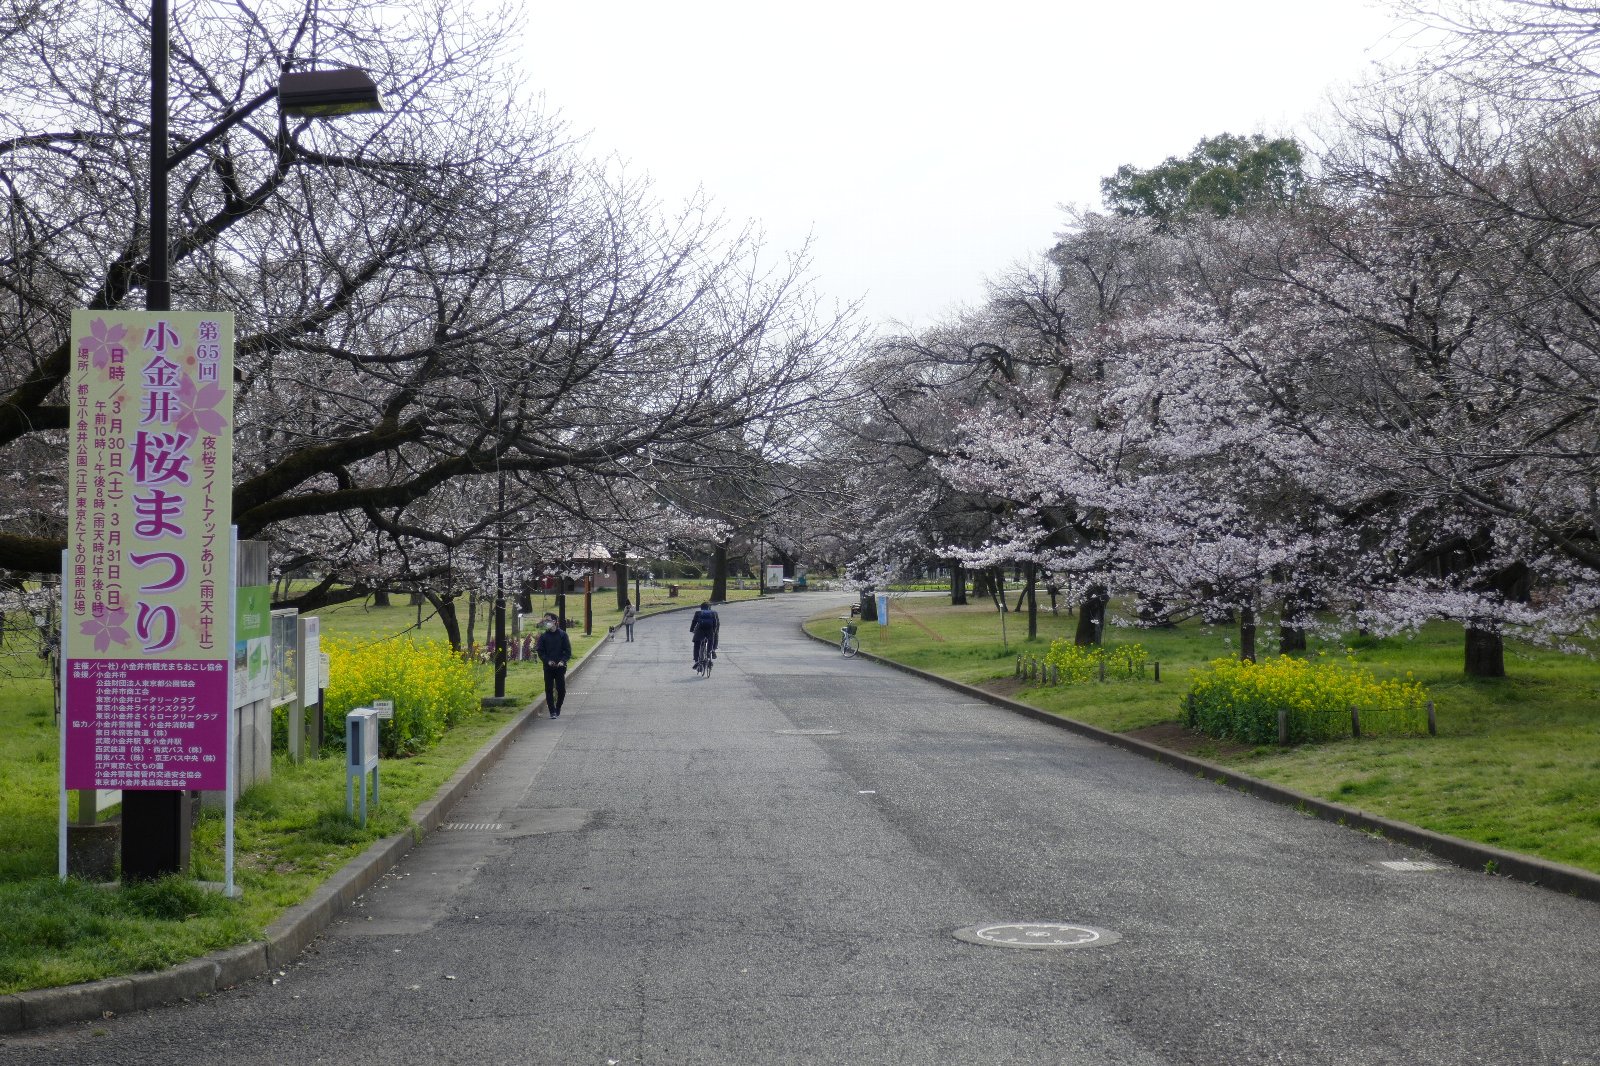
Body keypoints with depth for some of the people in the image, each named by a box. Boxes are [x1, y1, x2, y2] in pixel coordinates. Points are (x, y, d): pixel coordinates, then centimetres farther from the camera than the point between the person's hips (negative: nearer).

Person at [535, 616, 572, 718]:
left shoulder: (562, 635, 0)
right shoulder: (543, 636, 3)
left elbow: (568, 650, 1)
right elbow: (539, 651, 3)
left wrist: (563, 661, -14)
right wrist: (548, 661, -11)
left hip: (560, 666, -1)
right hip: (548, 667, 1)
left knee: (561, 690, 1)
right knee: (549, 690, -2)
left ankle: (558, 708, 21)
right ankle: (552, 711, 4)